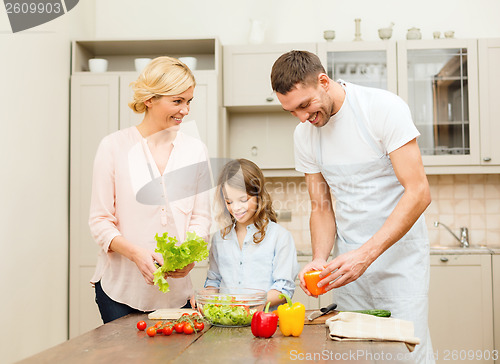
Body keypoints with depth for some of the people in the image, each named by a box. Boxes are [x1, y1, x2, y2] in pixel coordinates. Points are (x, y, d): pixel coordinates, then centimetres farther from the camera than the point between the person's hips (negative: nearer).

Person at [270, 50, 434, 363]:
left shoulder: (385, 108, -14)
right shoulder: (304, 134, 2)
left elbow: (418, 193, -18)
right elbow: (321, 208, 8)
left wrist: (365, 254, -25)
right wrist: (320, 259, -11)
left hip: (399, 252, -4)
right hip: (350, 258, 4)